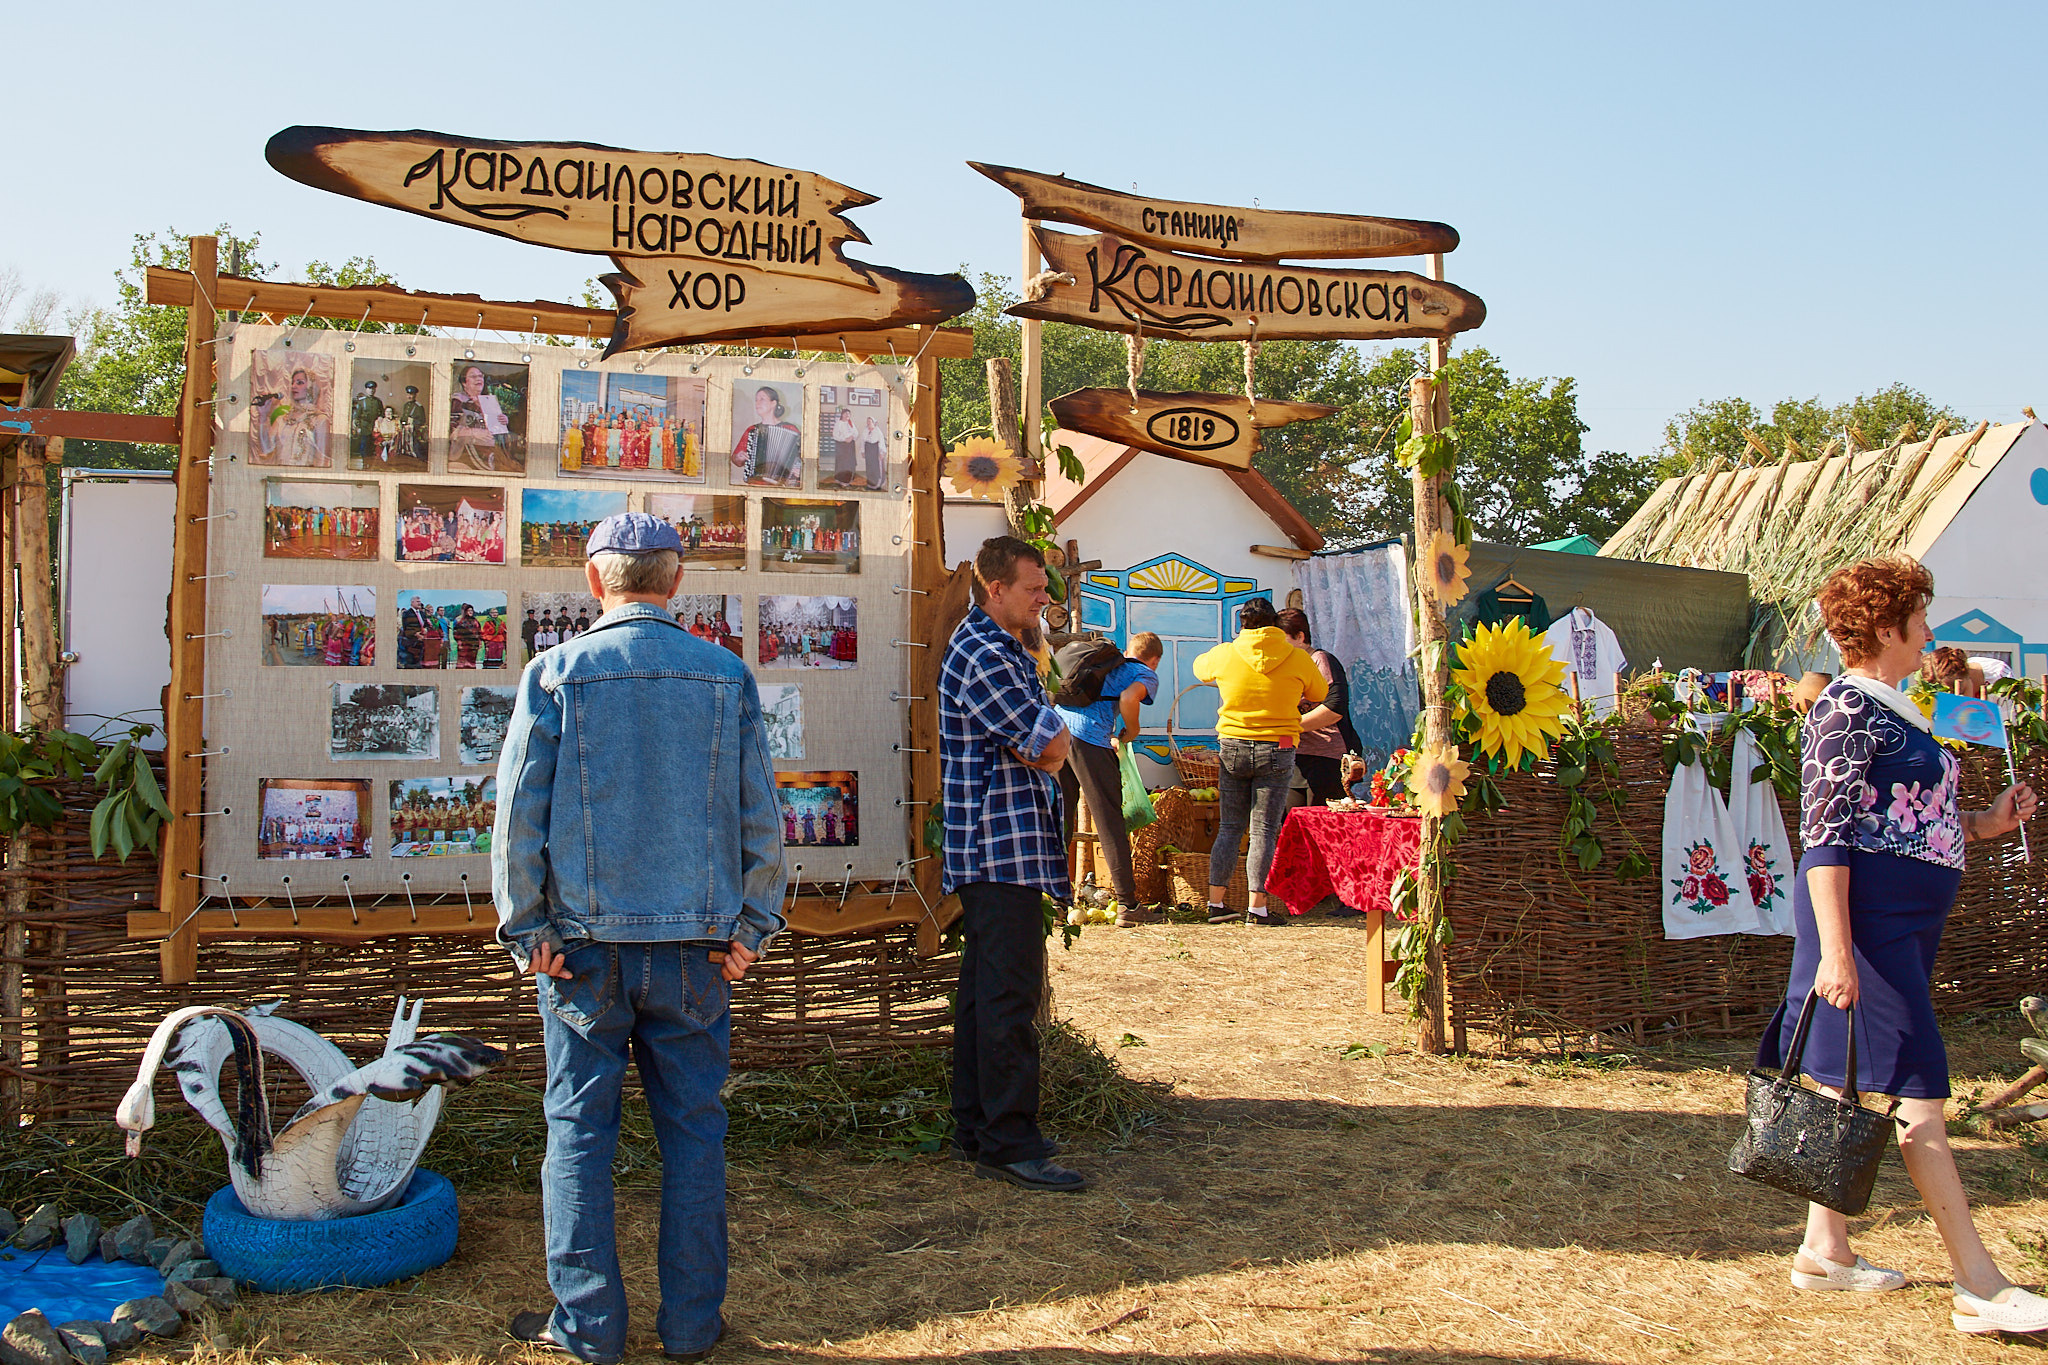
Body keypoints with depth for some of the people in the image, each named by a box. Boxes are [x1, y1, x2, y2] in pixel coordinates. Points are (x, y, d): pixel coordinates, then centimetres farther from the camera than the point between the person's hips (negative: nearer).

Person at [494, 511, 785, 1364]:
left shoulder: (557, 673, -3)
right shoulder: (727, 677, 2)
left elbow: (519, 813, -5)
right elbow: (761, 816, 1)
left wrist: (525, 929, 2)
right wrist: (752, 927, 7)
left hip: (584, 940, -1)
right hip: (696, 944, 2)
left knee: (579, 1130, 8)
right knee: (693, 1129, 9)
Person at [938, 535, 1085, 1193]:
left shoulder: (999, 648, 20)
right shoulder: (983, 656, -15)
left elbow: (1041, 748, 19)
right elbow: (1055, 746, -15)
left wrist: (1038, 744, 0)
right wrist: (1055, 738, 4)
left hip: (989, 850, 11)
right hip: (1002, 847, -11)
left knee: (985, 988, 14)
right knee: (1010, 992, -9)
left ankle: (976, 1131, 22)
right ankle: (1009, 1143, -4)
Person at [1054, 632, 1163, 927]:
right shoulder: (1146, 675, 14)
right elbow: (1129, 697, -10)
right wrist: (1131, 732, 6)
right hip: (1090, 739, -6)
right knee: (1110, 822, 2)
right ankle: (1127, 905, 4)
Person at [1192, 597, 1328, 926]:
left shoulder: (1224, 654, -2)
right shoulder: (1297, 658, -3)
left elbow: (1200, 668, 22)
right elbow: (1320, 693, 15)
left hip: (1231, 747, 2)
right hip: (1276, 751, -2)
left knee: (1229, 828, 11)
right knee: (1264, 830, 1)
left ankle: (1215, 902, 9)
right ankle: (1256, 907, -1)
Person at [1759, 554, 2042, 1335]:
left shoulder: (1894, 709, 17)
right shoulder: (1846, 710, -13)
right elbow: (1826, 836, -19)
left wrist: (1984, 823, 11)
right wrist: (1834, 948, -24)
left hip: (1909, 918, 10)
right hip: (1868, 912, -10)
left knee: (1853, 1082, 12)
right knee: (1916, 1086, -8)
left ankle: (1824, 1249, 20)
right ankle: (1980, 1286, -4)